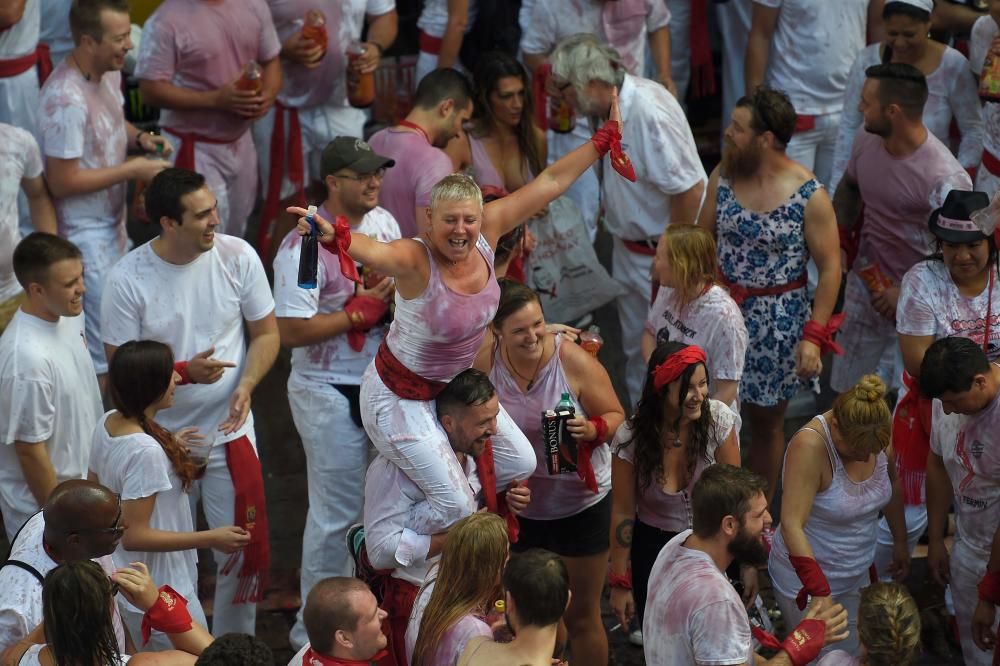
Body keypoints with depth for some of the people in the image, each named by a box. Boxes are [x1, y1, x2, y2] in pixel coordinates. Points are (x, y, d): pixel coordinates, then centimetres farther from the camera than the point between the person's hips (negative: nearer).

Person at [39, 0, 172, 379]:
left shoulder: (108, 72, -2)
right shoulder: (67, 100, -31)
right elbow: (62, 182, -26)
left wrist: (140, 138, -3)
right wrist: (133, 170, -22)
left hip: (112, 223, 9)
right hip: (85, 235, -9)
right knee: (100, 352, -1)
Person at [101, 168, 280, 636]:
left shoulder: (237, 256, -10)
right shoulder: (128, 278, -17)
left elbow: (266, 334, 0)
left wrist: (246, 385, -19)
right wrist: (184, 372, -27)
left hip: (229, 430, 2)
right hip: (161, 437, -1)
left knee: (244, 547, 4)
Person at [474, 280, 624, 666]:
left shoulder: (575, 362, -22)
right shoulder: (483, 362, -15)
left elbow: (615, 416, -11)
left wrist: (592, 429, -33)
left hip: (579, 504, -3)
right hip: (515, 505, 3)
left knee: (581, 616, 11)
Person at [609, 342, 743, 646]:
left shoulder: (718, 420, -19)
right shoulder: (632, 437, -20)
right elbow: (623, 512, -10)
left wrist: (748, 562, -9)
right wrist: (620, 583, -5)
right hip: (654, 548, 0)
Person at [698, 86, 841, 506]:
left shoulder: (809, 196, -16)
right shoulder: (723, 176, -3)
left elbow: (830, 267, -12)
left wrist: (814, 336, -16)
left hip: (778, 320, -3)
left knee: (767, 420, 11)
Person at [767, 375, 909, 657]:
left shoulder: (877, 435, -11)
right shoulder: (810, 445, -30)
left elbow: (892, 484, 11)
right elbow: (792, 525, -35)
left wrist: (900, 542, 20)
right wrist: (820, 593, -40)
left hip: (857, 574, 6)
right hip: (807, 578, -6)